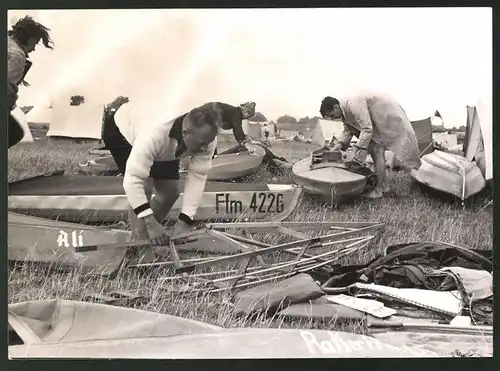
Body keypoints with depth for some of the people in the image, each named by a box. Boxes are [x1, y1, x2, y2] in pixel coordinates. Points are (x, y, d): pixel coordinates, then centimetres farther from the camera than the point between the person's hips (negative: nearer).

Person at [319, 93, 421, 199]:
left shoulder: (353, 106, -31)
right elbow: (348, 130, 9)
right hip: (379, 120, 10)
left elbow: (367, 129, -34)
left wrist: (357, 153, -34)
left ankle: (379, 189, -12)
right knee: (373, 149, 9)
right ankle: (383, 185, 17)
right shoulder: (345, 111, 1)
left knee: (377, 150, -14)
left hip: (389, 116, -10)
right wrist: (339, 144, -9)